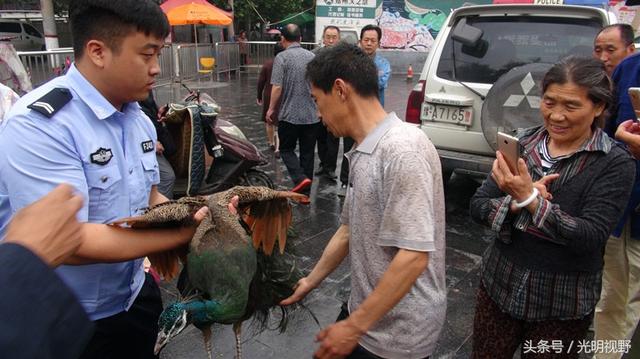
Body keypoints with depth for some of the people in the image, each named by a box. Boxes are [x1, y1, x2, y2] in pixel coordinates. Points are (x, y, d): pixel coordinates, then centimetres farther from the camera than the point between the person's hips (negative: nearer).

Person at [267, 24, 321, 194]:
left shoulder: (282, 57, -9)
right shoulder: (312, 56, 5)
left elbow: (277, 87, -15)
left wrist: (271, 109, -1)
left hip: (289, 115, -4)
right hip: (312, 115, 4)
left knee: (286, 149, 13)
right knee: (308, 153, 12)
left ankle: (300, 178, -7)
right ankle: (305, 192, 18)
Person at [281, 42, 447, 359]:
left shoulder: (402, 149, -25)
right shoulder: (362, 154, 4)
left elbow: (414, 256, -28)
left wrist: (354, 326, -21)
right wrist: (310, 282, 21)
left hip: (397, 333, -7)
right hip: (367, 309, 8)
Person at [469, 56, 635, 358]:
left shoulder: (615, 164, -11)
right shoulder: (521, 143, -4)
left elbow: (590, 238, -21)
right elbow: (477, 206, -5)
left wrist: (529, 199, -31)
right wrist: (516, 204, -23)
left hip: (562, 305, -2)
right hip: (499, 286, 3)